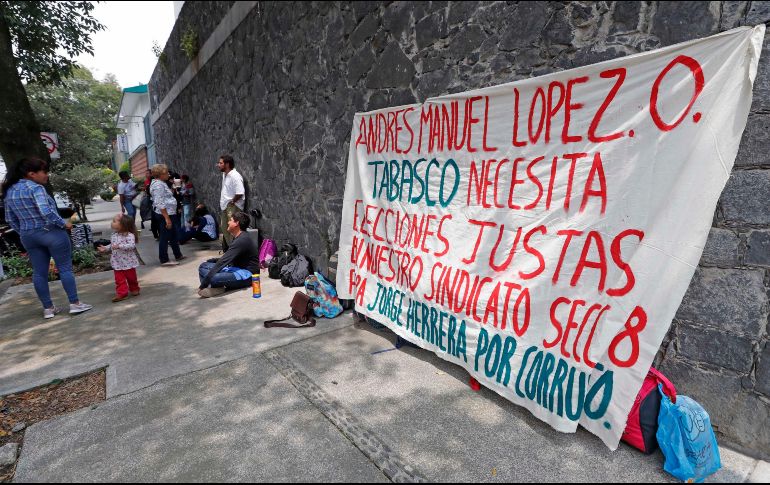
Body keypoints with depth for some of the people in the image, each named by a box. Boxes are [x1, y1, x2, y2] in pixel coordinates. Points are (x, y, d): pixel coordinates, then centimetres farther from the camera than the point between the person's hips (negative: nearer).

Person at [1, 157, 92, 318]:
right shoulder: (35, 188, -16)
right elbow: (46, 212, -27)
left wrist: (24, 233, 23)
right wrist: (64, 224, -14)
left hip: (28, 237, 8)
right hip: (51, 233, -8)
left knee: (39, 272, 11)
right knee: (65, 268, 1)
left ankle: (48, 308, 19)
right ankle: (75, 304, 5)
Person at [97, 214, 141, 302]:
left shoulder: (129, 235, -18)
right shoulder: (114, 235, 5)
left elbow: (131, 245, -30)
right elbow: (111, 245, 16)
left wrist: (119, 246, -37)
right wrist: (105, 248, -1)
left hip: (128, 262, -6)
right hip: (117, 263, 6)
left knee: (131, 277, 11)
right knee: (119, 279, 4)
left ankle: (134, 289, 30)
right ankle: (121, 293, 8)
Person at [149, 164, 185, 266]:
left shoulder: (161, 183, 15)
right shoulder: (158, 185, -17)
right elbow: (160, 204, -23)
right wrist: (167, 218, -25)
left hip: (169, 213, 11)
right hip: (164, 214, -11)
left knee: (173, 235, 19)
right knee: (165, 237, -3)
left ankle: (178, 255, 31)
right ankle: (164, 260, 5)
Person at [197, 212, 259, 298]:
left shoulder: (242, 240, -20)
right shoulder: (237, 238, 13)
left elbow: (223, 261, -23)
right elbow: (227, 259, 21)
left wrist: (203, 284, -22)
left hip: (247, 273, -11)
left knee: (213, 278, -35)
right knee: (203, 266, 6)